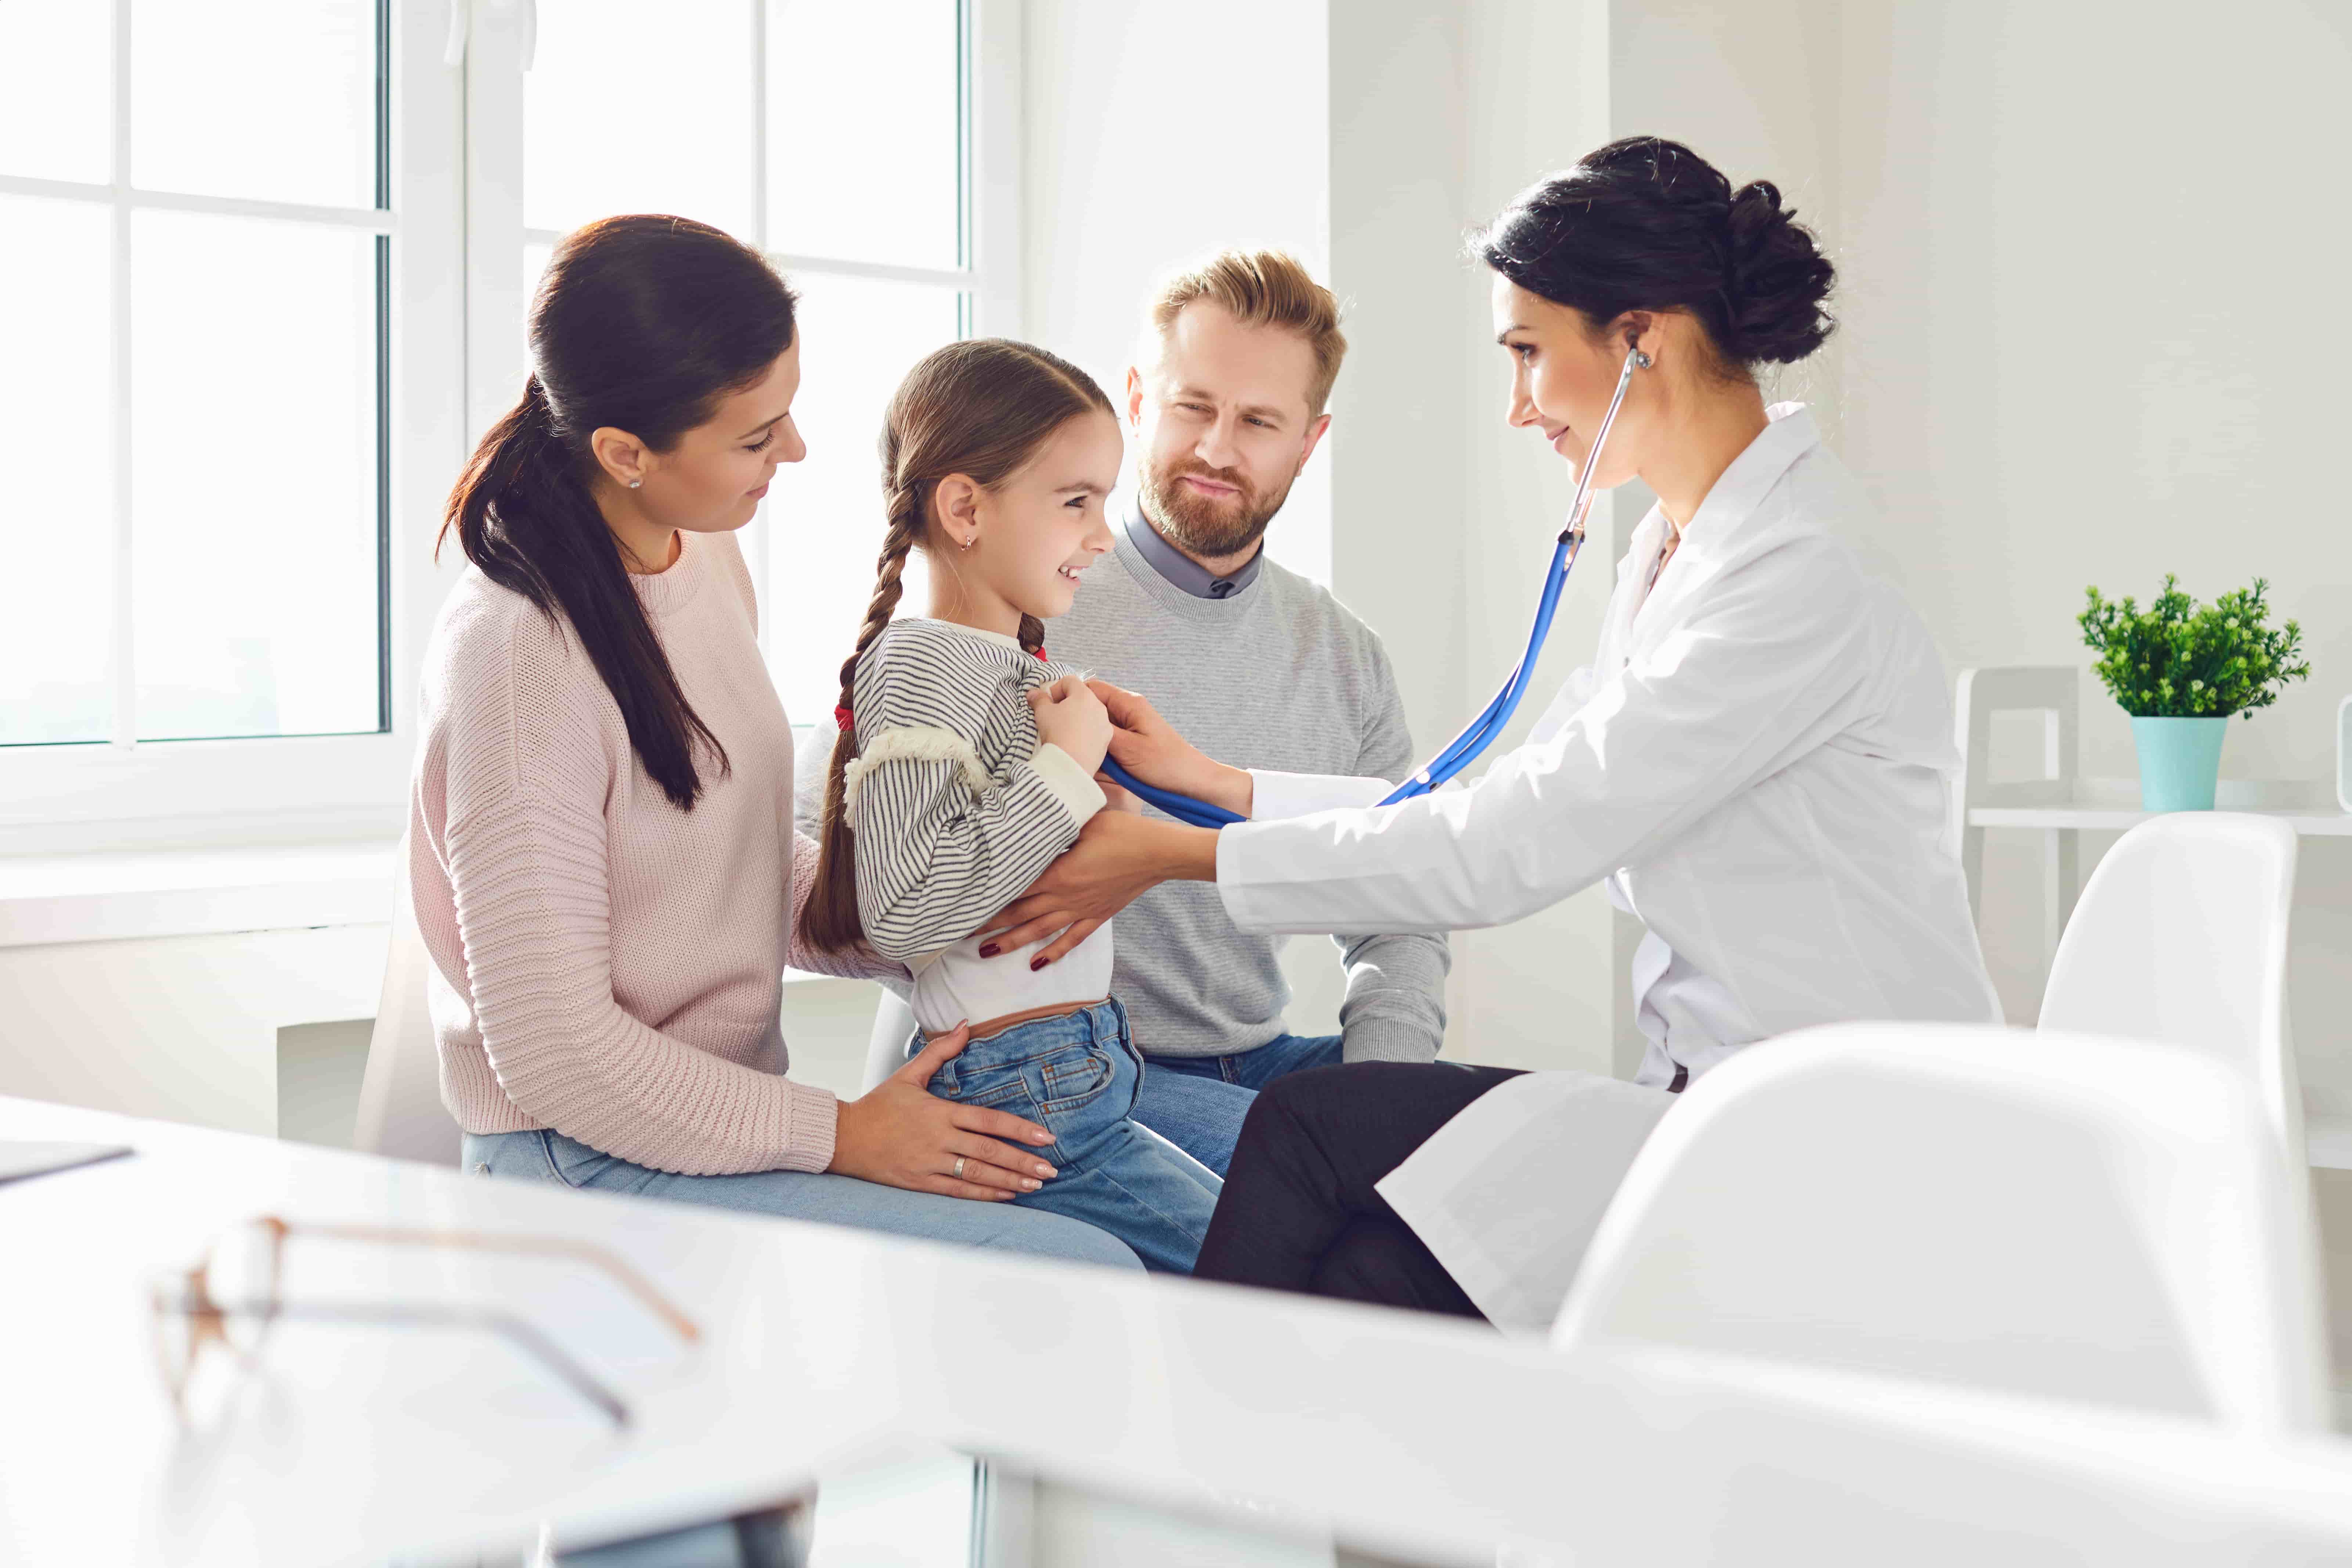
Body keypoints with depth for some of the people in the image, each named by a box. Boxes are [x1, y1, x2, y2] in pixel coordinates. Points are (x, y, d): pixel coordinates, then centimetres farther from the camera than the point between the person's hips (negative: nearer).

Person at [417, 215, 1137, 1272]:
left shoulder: (708, 563, 6)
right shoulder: (522, 657, -21)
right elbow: (554, 1055, -20)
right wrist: (841, 1137, -15)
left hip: (728, 1112, 9)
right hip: (586, 1165, -8)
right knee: (1089, 1278, -22)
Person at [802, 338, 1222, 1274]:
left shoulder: (1016, 662, 16)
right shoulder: (920, 668, -14)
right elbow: (903, 909, -25)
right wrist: (1064, 769, -19)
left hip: (1083, 1080, 10)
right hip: (1016, 1093, -10)